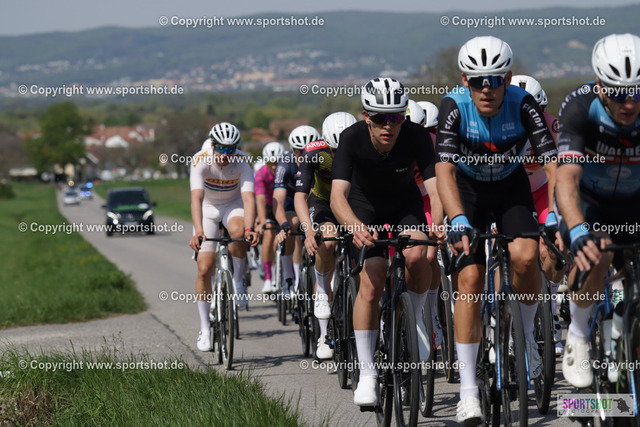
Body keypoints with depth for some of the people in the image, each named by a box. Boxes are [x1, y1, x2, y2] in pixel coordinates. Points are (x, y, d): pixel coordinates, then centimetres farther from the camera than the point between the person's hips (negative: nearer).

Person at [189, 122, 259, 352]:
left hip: (234, 205, 0)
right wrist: (198, 231, -54)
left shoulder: (243, 162, -26)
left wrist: (249, 228, -54)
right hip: (208, 207, 0)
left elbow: (248, 198, -36)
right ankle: (204, 328, 5)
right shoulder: (201, 161, -28)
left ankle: (238, 279, -9)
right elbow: (196, 198, -39)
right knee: (204, 269, -8)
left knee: (238, 232, -36)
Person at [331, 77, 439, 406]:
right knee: (371, 284, -15)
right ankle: (366, 374, -5)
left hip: (405, 202, 1)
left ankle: (415, 318, 2)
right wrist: (354, 226, -61)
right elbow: (337, 194, -41)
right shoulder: (352, 139, -31)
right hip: (365, 207, -1)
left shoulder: (415, 136, -29)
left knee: (416, 256, -29)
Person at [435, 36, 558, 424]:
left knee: (525, 256, -27)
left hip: (512, 190, 1)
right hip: (468, 191, -1)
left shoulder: (523, 105, -25)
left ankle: (526, 333, 3)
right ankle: (468, 390, -9)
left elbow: (553, 163, -30)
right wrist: (458, 220, -50)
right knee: (470, 278, -14)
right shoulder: (454, 106, -26)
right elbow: (444, 169, -35)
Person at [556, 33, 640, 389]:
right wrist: (578, 232, -59)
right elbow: (567, 178, -42)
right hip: (588, 202, -2)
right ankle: (578, 339, -9)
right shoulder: (580, 108, -32)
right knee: (595, 256, -31)